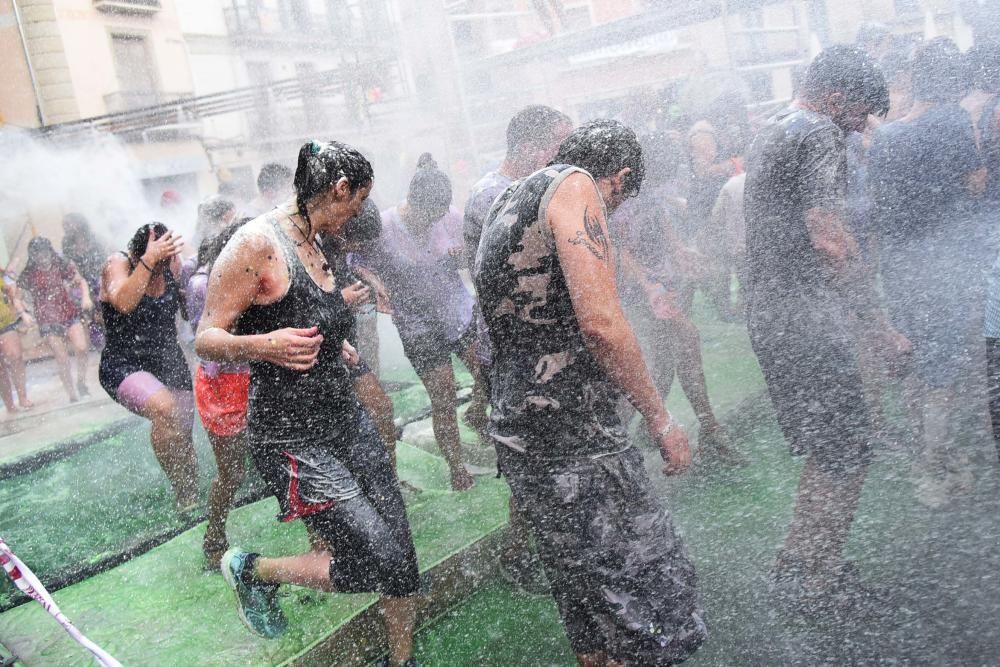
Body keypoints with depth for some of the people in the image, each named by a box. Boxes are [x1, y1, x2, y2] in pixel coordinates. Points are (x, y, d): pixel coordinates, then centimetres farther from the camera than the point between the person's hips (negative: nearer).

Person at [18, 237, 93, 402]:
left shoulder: (62, 265, -1)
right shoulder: (27, 275, -3)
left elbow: (81, 281, 5)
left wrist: (86, 297, -12)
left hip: (70, 314, 1)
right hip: (48, 322, -1)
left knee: (81, 348, -17)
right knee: (62, 359, 0)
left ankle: (81, 382, 8)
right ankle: (72, 395, 12)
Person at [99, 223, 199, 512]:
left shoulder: (172, 264, -1)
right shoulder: (118, 264, -13)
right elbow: (124, 303, -32)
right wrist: (149, 260, -36)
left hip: (169, 361, 5)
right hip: (124, 365, -5)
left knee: (182, 435, 6)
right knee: (164, 408, -32)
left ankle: (190, 496, 29)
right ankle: (182, 489, -15)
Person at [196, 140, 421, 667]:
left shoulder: (312, 244, 10)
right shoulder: (256, 243, -16)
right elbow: (206, 338, -16)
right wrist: (263, 346, -35)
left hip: (346, 420, 9)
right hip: (294, 440, -8)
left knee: (400, 551, 6)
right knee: (381, 563, -8)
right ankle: (253, 570, 16)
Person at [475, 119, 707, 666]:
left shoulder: (507, 200, 20)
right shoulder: (575, 185, -9)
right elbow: (601, 324, -21)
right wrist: (660, 418, -11)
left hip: (518, 434, 10)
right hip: (573, 441, -10)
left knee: (586, 601, 19)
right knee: (653, 603, -1)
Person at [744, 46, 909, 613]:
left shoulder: (767, 134, 20)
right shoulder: (818, 134, -11)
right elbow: (830, 239, -20)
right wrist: (880, 326, -14)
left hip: (770, 321, 10)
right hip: (810, 325, -10)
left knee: (824, 451, 19)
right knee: (846, 454, 0)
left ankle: (797, 567, 27)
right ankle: (816, 585, 9)